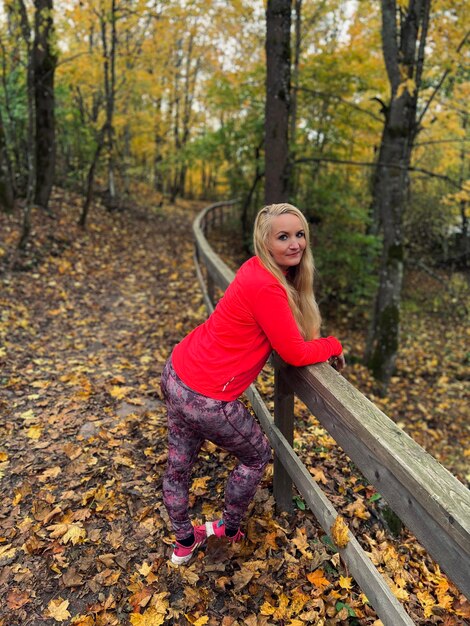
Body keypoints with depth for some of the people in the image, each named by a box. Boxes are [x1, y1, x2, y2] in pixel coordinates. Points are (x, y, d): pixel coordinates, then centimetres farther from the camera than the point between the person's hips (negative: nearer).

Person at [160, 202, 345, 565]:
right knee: (257, 457, 19)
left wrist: (317, 346, 2)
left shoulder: (257, 270, 5)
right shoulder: (267, 287, -24)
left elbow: (285, 332, 15)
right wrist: (333, 346, 2)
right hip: (206, 398, -9)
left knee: (179, 465, 25)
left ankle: (184, 542, 51)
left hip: (177, 374, 9)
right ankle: (229, 530, 43)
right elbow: (295, 353, -16)